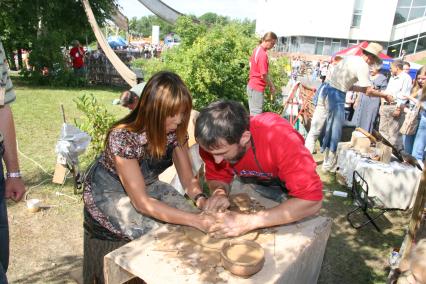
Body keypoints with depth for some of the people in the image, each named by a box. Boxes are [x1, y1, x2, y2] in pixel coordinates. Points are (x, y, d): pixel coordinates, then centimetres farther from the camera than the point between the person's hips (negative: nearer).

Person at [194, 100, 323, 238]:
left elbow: (311, 200, -40)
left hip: (288, 187, -3)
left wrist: (250, 221, -46)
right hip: (254, 184, 4)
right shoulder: (212, 143, -26)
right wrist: (219, 193, -31)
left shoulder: (279, 137, -39)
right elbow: (217, 178, -8)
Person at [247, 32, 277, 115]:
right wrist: (271, 86, -5)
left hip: (252, 86, 9)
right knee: (256, 115, -4)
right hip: (257, 88, -9)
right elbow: (263, 75, -20)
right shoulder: (263, 54, -19)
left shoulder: (257, 50, 9)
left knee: (253, 113, 15)